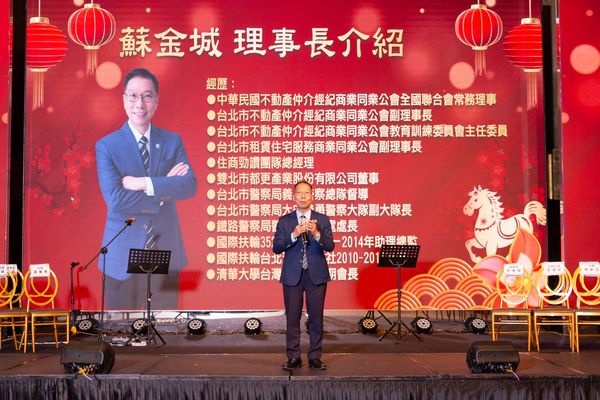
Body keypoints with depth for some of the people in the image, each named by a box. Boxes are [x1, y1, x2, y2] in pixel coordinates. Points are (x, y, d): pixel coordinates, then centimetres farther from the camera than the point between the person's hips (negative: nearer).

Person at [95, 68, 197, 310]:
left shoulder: (173, 141, 5)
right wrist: (166, 186, -15)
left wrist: (145, 183, -20)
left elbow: (190, 186, -10)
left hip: (165, 253, 2)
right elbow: (115, 199, -17)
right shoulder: (106, 146, -4)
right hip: (123, 255, -2)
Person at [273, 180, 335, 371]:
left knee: (316, 318, 3)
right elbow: (276, 248, -5)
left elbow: (330, 246, -5)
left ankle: (315, 357, 12)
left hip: (317, 275, 0)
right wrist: (293, 235, -19)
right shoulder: (284, 221, 4)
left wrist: (316, 234, -23)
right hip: (292, 275, 0)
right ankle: (293, 358, 12)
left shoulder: (322, 220, 4)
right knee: (292, 318, 3)